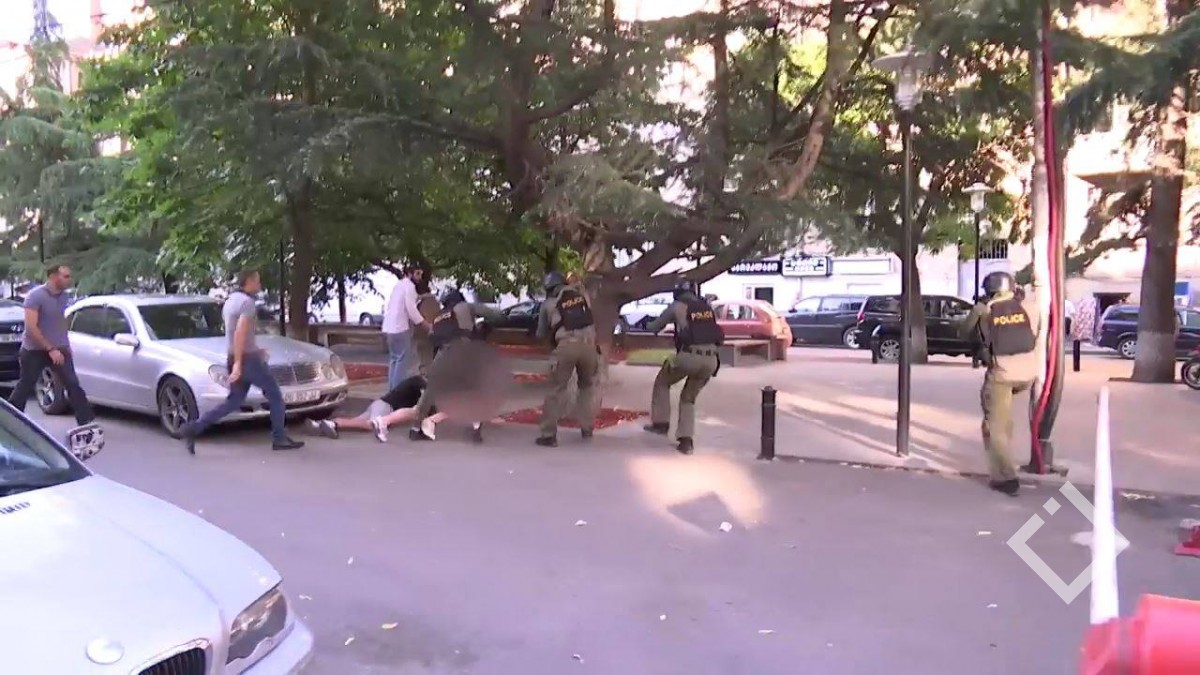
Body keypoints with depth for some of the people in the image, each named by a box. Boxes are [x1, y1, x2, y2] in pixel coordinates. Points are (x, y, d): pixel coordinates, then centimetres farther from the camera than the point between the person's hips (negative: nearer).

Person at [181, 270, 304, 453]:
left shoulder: (230, 300, 15)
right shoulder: (247, 302, -15)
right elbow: (240, 333, -25)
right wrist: (238, 363, -29)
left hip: (235, 358, 9)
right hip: (247, 359, -9)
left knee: (234, 401, 12)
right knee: (275, 396, 4)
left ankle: (194, 428, 3)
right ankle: (280, 439, 8)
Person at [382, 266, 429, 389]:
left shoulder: (399, 285, 21)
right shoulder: (409, 285, -8)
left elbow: (387, 307, 22)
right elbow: (411, 309, -17)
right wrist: (426, 325, -14)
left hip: (389, 327, 10)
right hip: (401, 328, -10)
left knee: (394, 359, 14)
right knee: (403, 360, -8)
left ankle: (392, 389, 15)